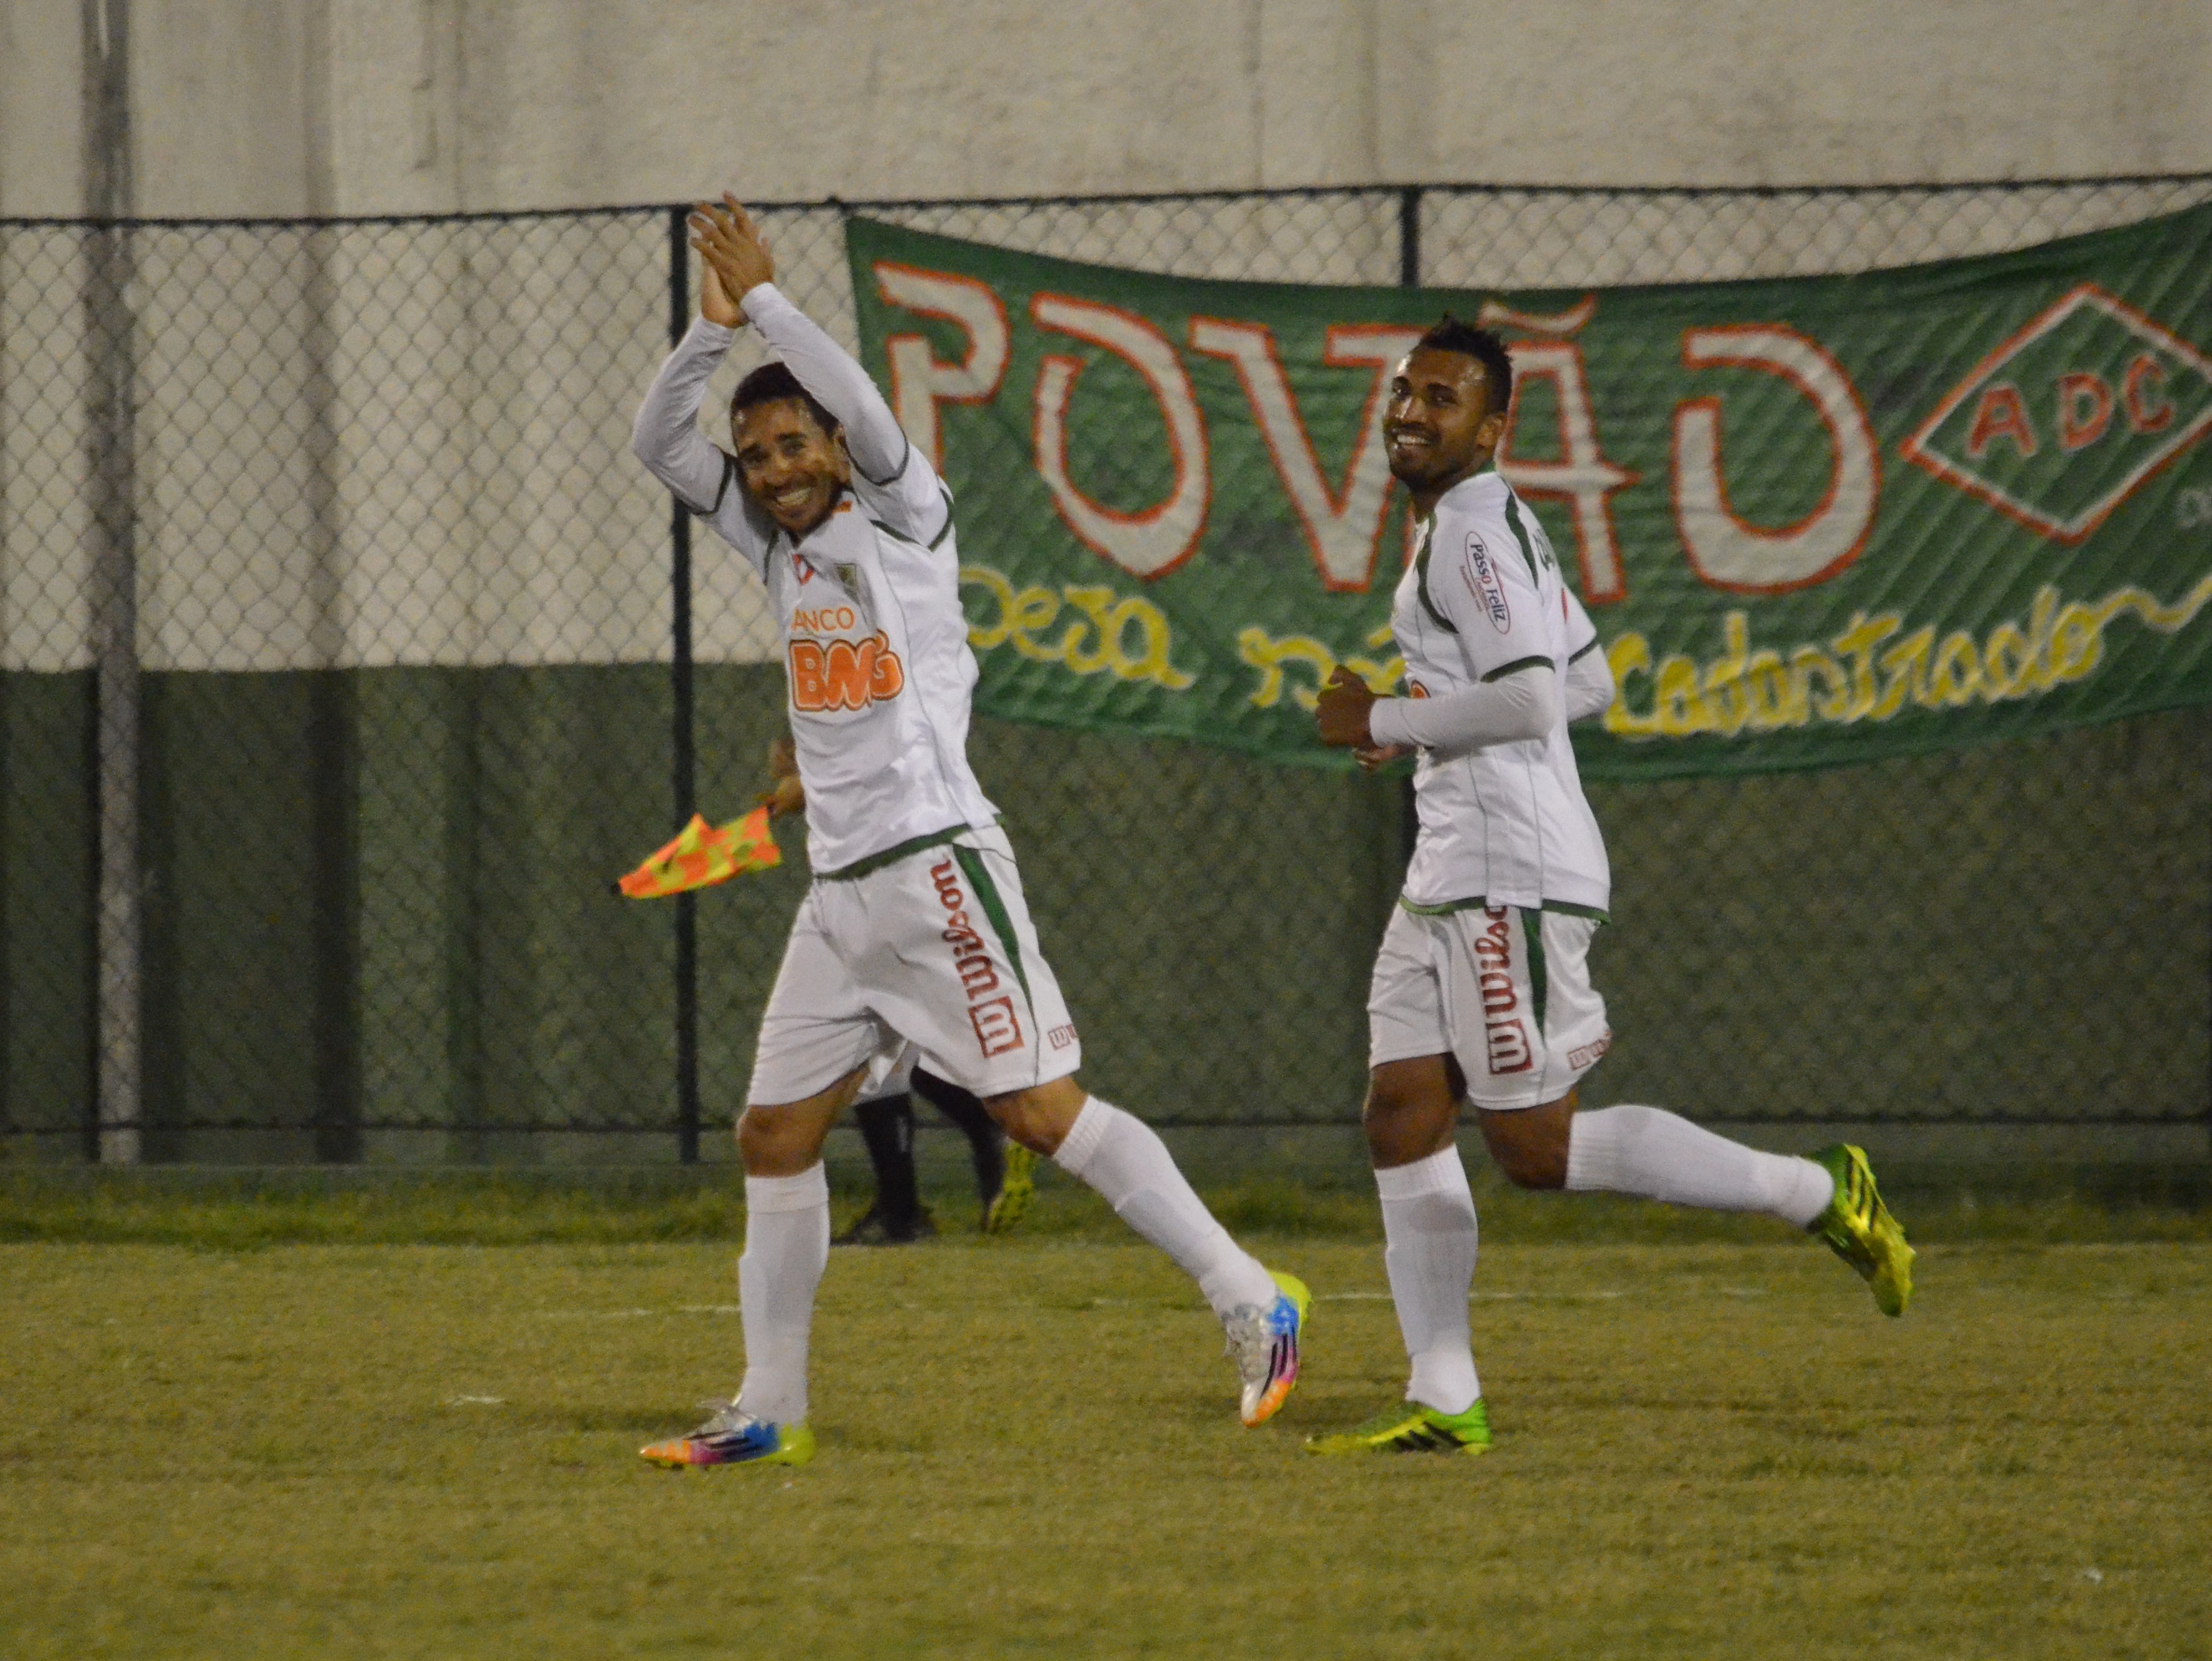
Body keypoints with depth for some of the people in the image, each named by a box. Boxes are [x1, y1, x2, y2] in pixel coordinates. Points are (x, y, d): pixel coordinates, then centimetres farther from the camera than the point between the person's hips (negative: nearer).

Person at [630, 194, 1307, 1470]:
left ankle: (1253, 1305, -8)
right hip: (842, 890, 8)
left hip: (936, 865, -8)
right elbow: (660, 445, 17)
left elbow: (868, 412, -21)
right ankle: (771, 1410, 13)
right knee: (774, 1138, 6)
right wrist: (714, 326, 2)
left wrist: (765, 298, -14)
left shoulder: (904, 522, -3)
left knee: (1044, 1111, -12)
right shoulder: (780, 544, 16)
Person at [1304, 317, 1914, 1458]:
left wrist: (1383, 720, -14)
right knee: (1402, 1121, 5)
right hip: (1451, 875, 10)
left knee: (1535, 1146, -10)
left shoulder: (1471, 535, -13)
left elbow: (1531, 700, -24)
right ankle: (1443, 1404, 5)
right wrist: (1426, 722, 22)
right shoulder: (1496, 526, 19)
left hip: (1512, 873, -10)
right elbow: (1590, 681, 27)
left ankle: (1812, 1195, -4)